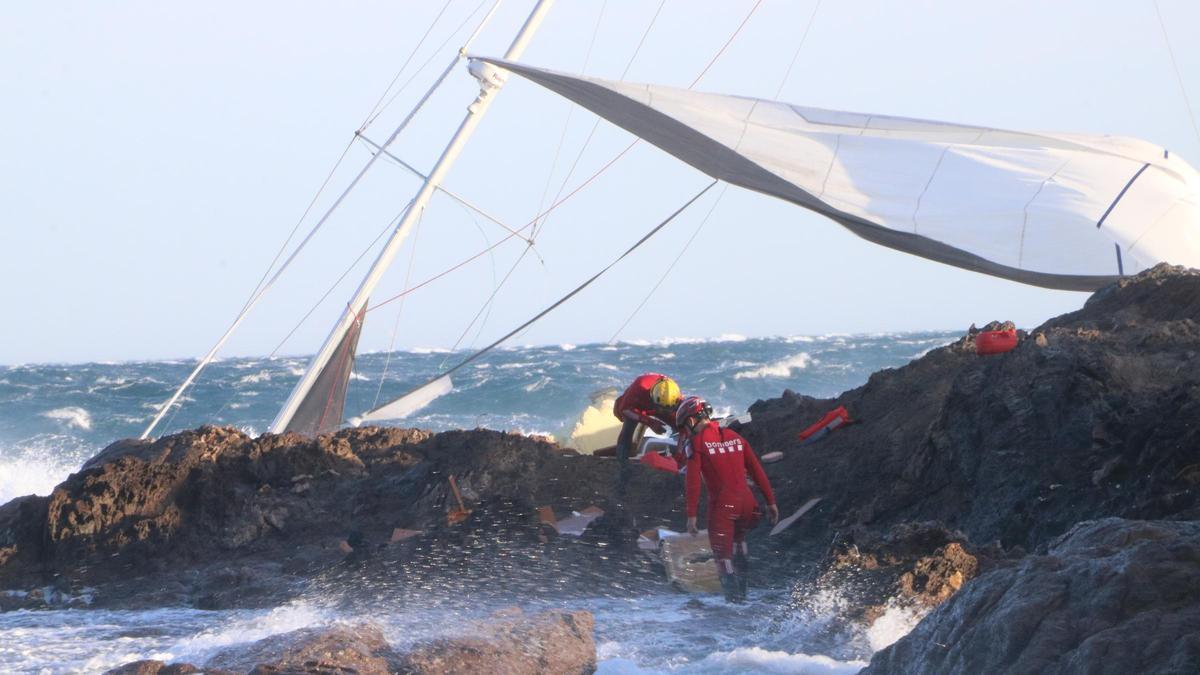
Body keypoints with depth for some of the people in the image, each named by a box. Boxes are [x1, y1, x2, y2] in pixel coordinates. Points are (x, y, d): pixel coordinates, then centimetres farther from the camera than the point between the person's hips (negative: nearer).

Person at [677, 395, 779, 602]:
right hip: (748, 503, 6)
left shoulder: (695, 442, -3)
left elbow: (694, 481, -10)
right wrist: (771, 501, 16)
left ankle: (735, 600, -5)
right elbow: (757, 470, 13)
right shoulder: (734, 436, 13)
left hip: (722, 506, -6)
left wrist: (691, 515, -9)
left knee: (723, 557, 3)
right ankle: (741, 591, 31)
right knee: (738, 539, 31)